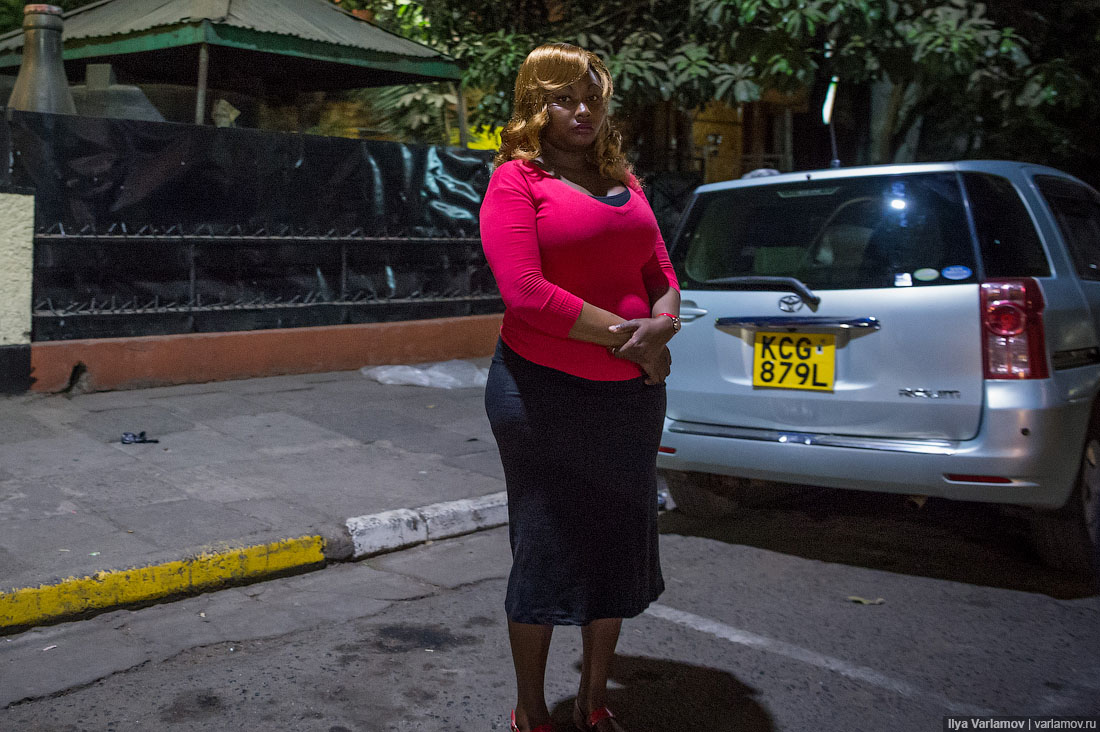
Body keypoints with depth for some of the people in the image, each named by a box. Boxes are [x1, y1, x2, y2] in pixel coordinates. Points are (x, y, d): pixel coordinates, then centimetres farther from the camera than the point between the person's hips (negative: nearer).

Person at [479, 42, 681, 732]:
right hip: (544, 391, -6)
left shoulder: (623, 180, 14)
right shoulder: (517, 179, -5)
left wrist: (663, 324, -10)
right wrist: (624, 333, -18)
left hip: (632, 392, 6)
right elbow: (525, 290, -17)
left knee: (619, 549, 14)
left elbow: (662, 275, 13)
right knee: (545, 550, 5)